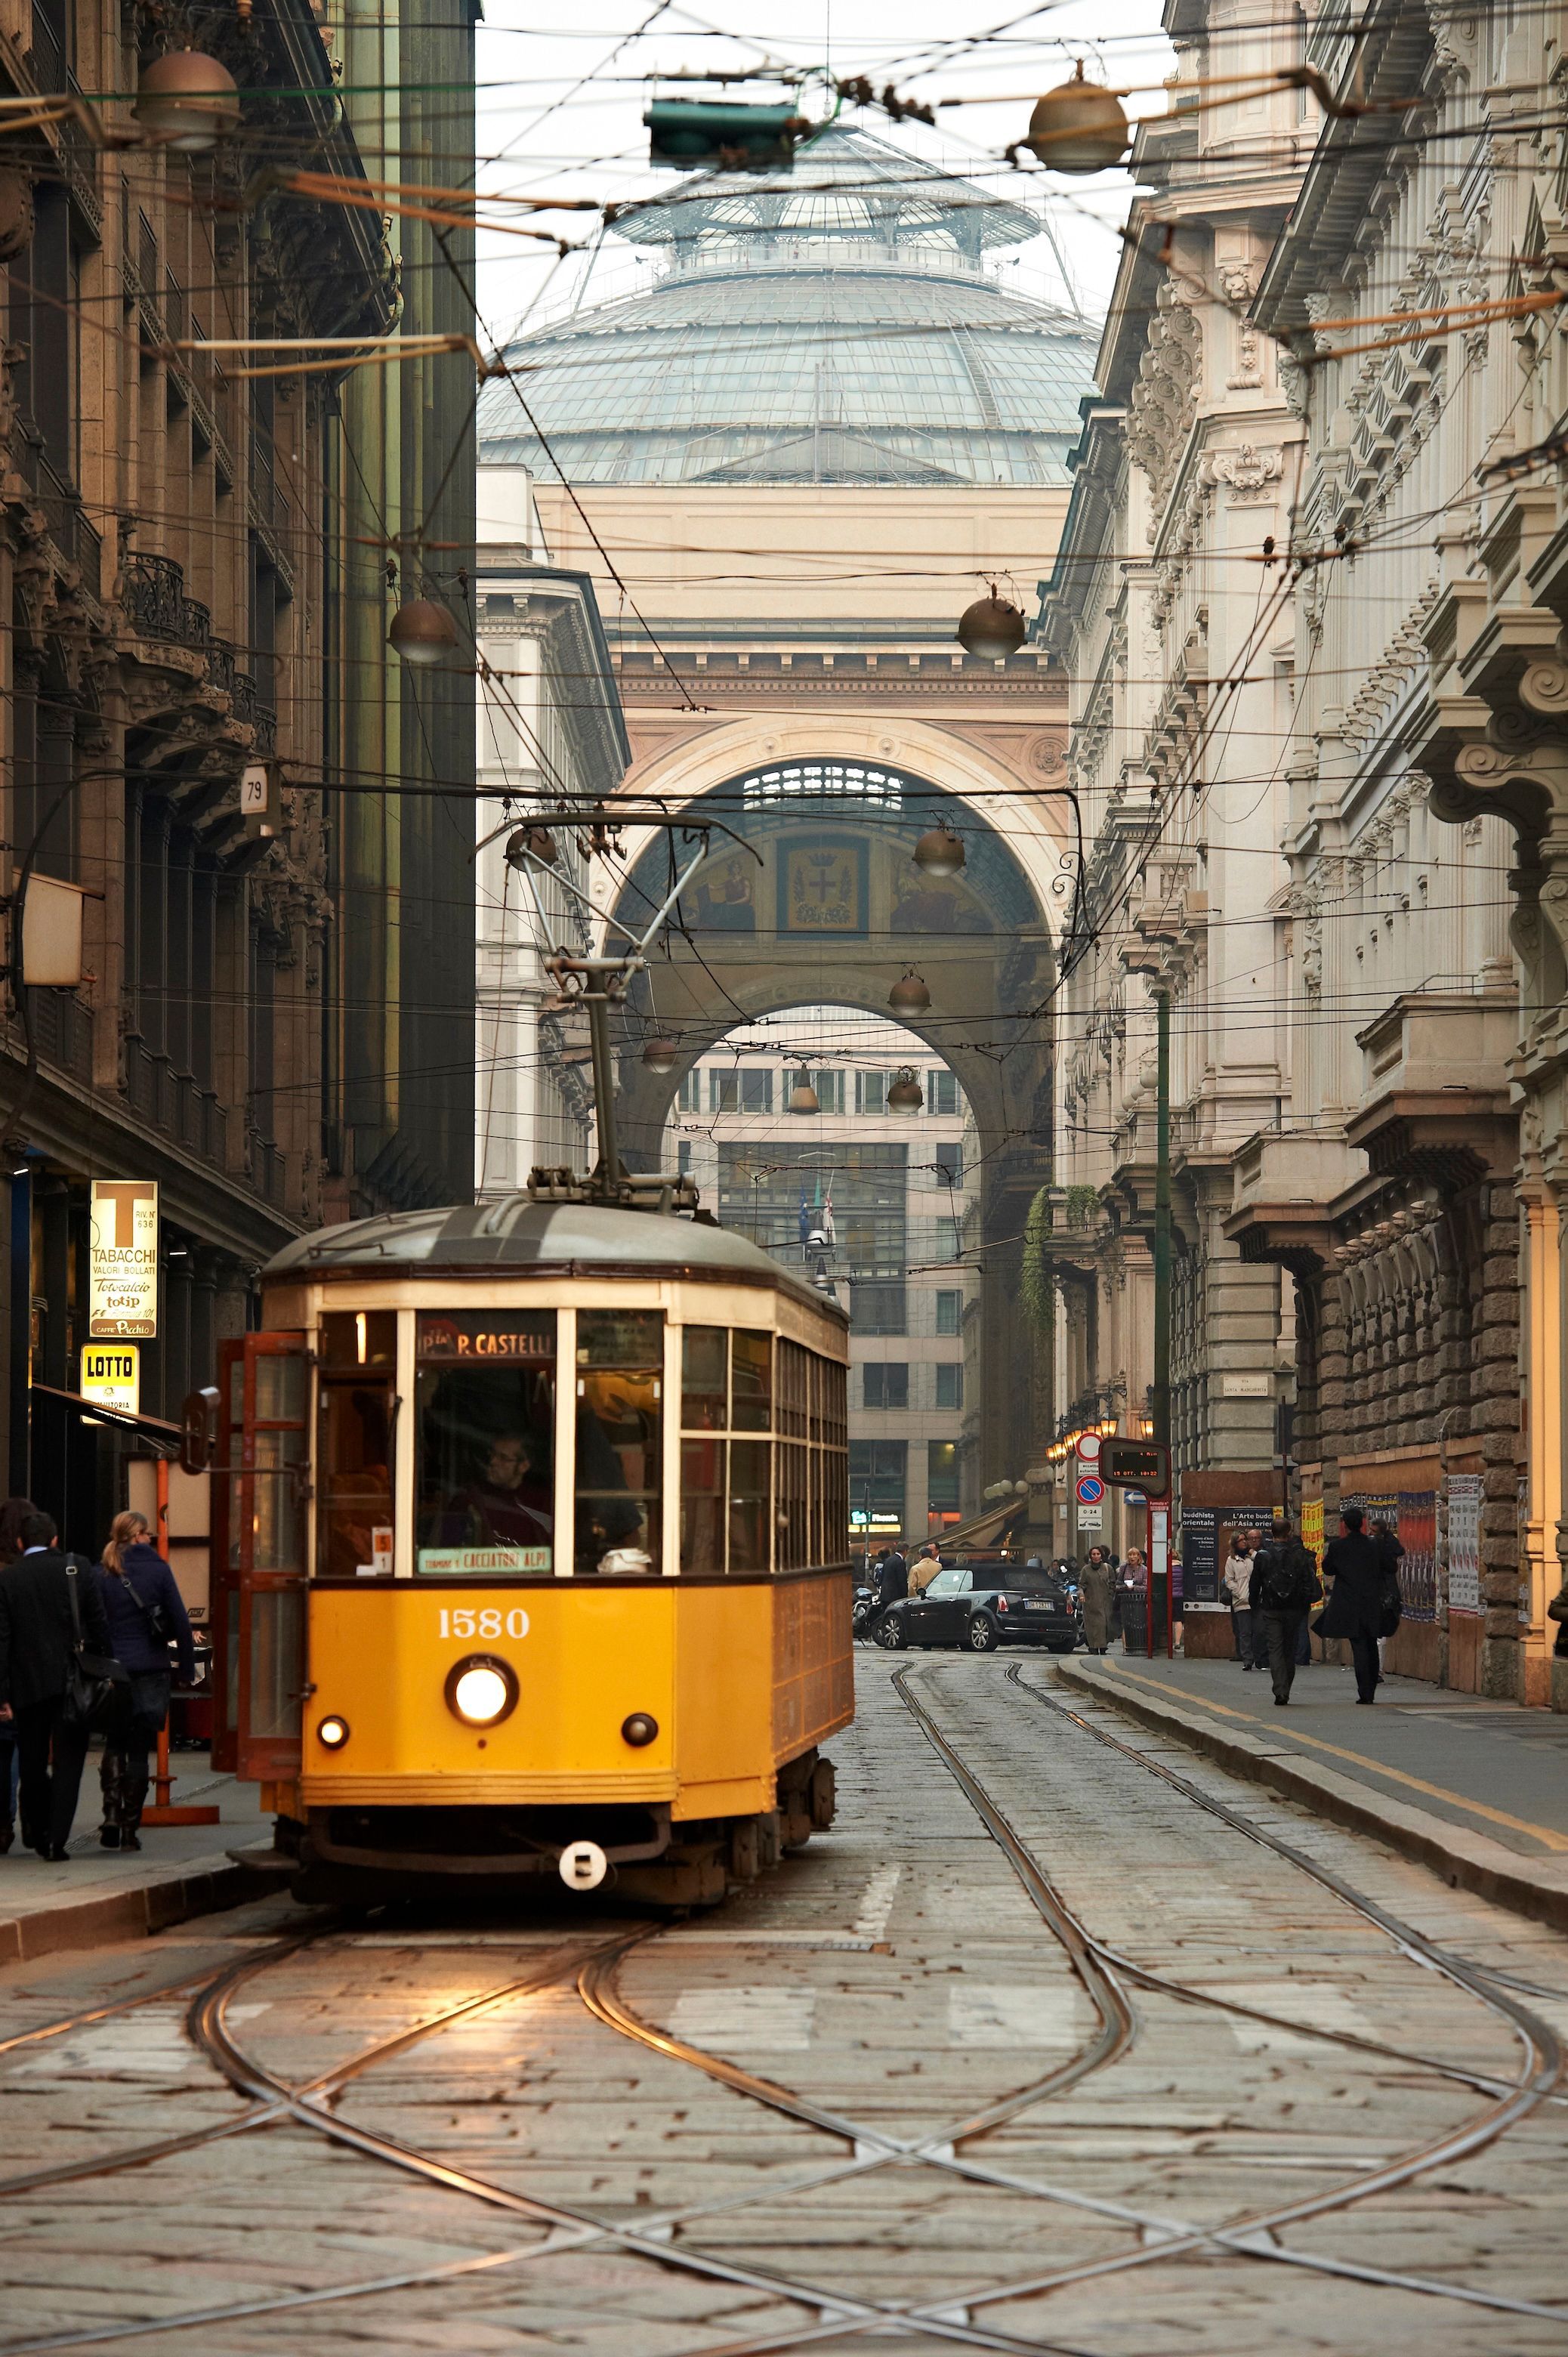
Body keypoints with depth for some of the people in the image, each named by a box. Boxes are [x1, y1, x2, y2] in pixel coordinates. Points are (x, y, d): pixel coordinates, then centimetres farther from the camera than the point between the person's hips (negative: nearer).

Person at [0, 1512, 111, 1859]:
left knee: (32, 1765, 15)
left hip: (30, 1686, 0)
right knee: (67, 1763, 1)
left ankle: (37, 1832, 23)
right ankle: (56, 1840, -7)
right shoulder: (80, 1571, -1)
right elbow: (100, 1627, 1)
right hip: (74, 1684, 0)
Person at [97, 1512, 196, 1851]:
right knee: (139, 1749, 5)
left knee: (114, 1744, 14)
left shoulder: (101, 1575, 1)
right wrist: (187, 1667, 5)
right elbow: (180, 1622, -4)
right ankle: (130, 1828, 3)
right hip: (150, 1670, -1)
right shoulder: (158, 1570, -3)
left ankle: (112, 1816, -3)